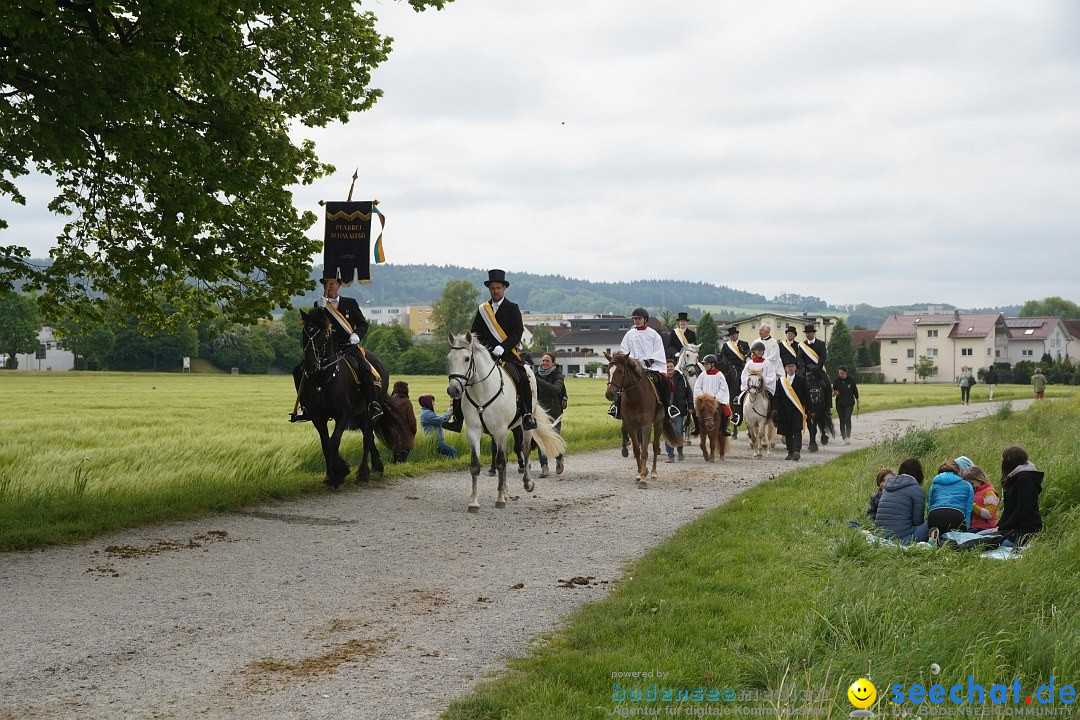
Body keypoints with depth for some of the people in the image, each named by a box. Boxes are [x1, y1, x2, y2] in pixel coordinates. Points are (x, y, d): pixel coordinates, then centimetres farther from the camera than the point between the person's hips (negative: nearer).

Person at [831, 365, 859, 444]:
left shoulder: (851, 380, -3)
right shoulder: (836, 381, -1)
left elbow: (855, 390, 8)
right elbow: (833, 394, 3)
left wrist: (857, 400, 14)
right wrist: (834, 393, -21)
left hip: (849, 403, -2)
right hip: (839, 404, 2)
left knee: (847, 419, -14)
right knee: (842, 420, 5)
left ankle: (848, 437, -19)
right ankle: (844, 437, 14)